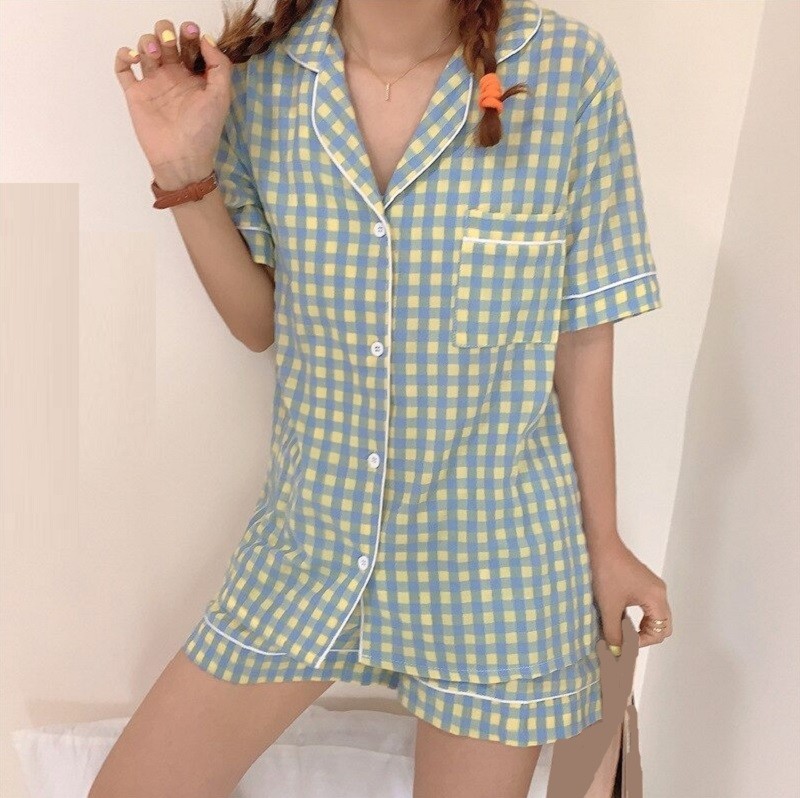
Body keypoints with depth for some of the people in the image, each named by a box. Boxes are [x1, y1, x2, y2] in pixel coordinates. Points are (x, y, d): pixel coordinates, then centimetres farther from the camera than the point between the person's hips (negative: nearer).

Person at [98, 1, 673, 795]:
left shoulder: (568, 70, -13)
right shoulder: (261, 72, -5)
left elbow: (581, 336, -5)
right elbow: (262, 322, 2)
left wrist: (604, 542, 2)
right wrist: (186, 178, -12)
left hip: (494, 555, -2)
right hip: (309, 531, 3)